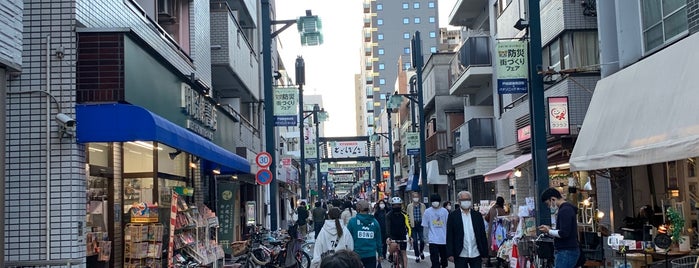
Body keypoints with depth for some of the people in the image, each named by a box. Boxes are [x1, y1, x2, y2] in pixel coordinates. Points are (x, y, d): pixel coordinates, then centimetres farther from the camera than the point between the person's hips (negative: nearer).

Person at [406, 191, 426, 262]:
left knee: (422, 240, -6)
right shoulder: (409, 206, 3)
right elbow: (408, 216, 5)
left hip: (421, 225, 0)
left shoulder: (422, 205, 5)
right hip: (413, 225, 0)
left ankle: (421, 252, 23)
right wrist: (409, 225, 0)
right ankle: (417, 256, 14)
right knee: (415, 241, 2)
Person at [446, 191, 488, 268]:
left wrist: (484, 254, 5)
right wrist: (450, 254, -8)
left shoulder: (477, 215, 7)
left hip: (476, 254, 2)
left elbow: (483, 235, 8)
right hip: (460, 255, -2)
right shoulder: (453, 216, 0)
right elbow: (449, 237, -2)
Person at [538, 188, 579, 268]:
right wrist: (551, 228, 13)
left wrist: (549, 231, -9)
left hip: (566, 252, -10)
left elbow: (564, 233, -23)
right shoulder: (568, 208, 17)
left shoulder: (565, 210, -16)